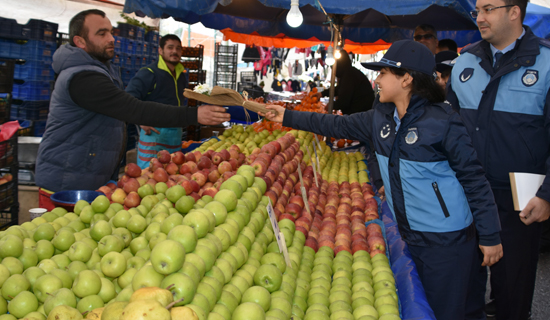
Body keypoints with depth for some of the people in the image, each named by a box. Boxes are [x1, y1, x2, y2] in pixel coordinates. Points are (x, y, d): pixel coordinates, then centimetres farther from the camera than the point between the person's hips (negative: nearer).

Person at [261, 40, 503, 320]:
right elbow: (339, 125, 12)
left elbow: (474, 179, -14)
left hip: (447, 242, -6)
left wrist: (490, 236, -12)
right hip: (411, 234, 6)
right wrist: (288, 117, 13)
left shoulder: (443, 121, -18)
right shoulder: (381, 117, 2)